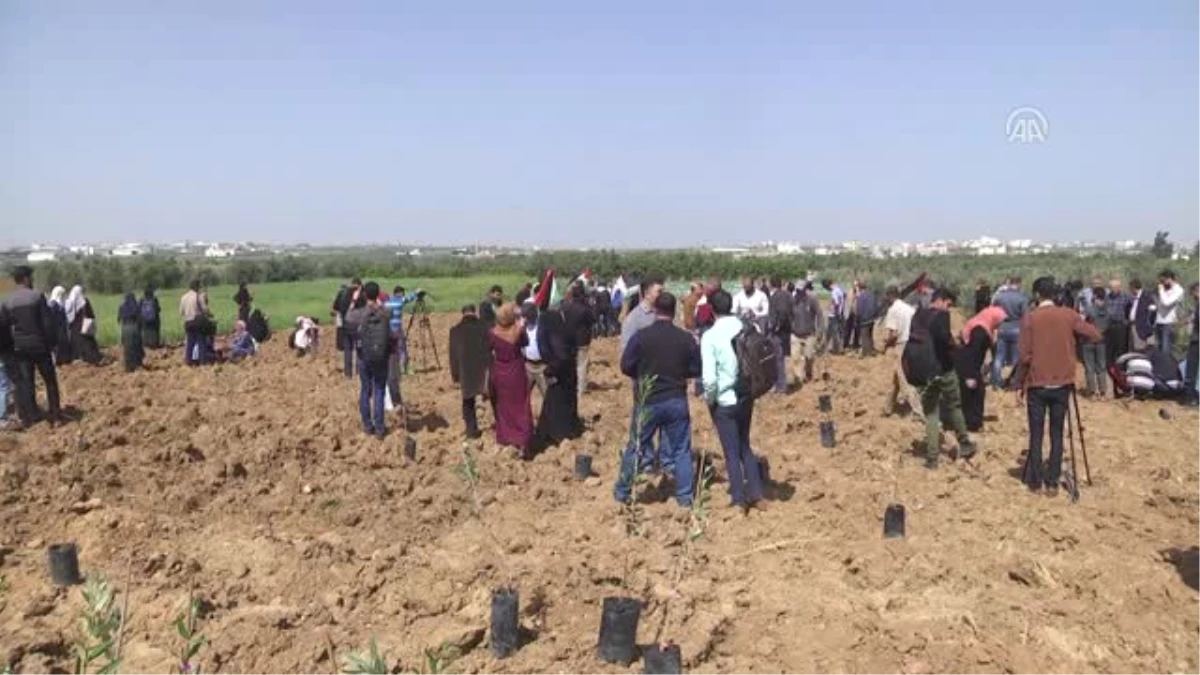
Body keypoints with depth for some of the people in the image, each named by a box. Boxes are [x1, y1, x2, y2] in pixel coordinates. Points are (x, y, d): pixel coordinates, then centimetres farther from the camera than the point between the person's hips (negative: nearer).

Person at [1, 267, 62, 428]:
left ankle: (30, 417, 8)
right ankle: (55, 414, 7)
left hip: (20, 347, 3)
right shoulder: (37, 297, -10)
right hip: (39, 345, -3)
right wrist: (51, 343, -2)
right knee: (50, 380, 7)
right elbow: (47, 323, -11)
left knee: (25, 381, 8)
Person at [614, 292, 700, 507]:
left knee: (636, 447, 12)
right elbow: (696, 370, 0)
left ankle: (622, 492, 23)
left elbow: (626, 366, -6)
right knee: (681, 449, 12)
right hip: (677, 401, 1)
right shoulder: (686, 338, -6)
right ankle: (685, 497, 16)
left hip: (648, 401, -1)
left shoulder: (641, 336, -10)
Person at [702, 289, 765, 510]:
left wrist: (709, 398, -4)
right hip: (747, 397, 5)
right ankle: (756, 494, 27)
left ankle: (739, 499, 22)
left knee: (732, 452, 11)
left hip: (724, 401, -4)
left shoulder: (710, 336, -19)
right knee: (744, 446, 23)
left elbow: (710, 378, -22)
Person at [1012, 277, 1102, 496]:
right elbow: (1095, 336, 1)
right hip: (1062, 384, 2)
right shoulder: (1069, 315, -2)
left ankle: (1035, 480, 12)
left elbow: (1025, 356, -9)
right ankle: (1052, 482, 9)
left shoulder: (1029, 319, -8)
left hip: (1037, 384, -2)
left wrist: (1019, 384, 0)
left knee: (1036, 434, 7)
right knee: (1057, 434, 9)